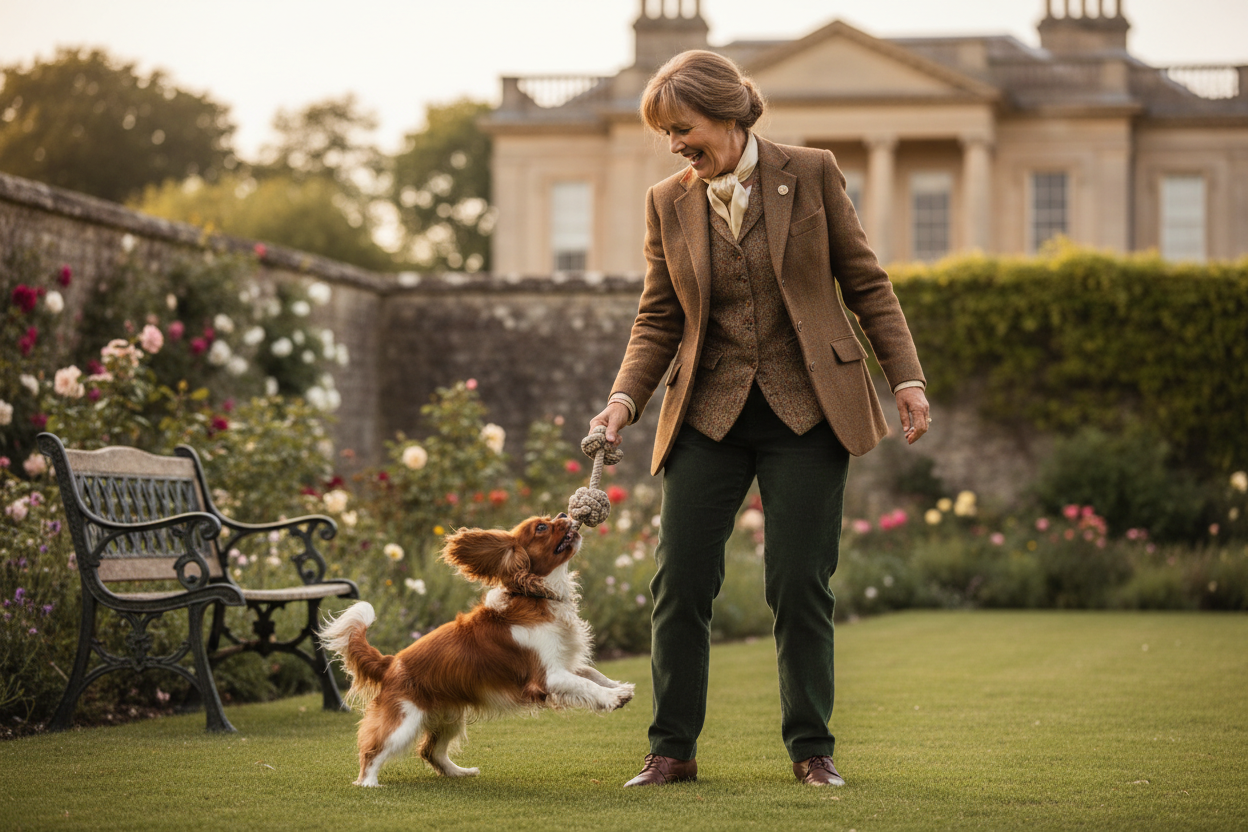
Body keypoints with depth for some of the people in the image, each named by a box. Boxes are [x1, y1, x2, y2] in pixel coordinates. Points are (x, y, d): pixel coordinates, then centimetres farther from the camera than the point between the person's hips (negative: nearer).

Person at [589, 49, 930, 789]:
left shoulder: (812, 175, -2)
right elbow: (658, 320, 8)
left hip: (805, 411, -2)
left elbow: (866, 283, 3)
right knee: (680, 581, -2)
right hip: (709, 415, 2)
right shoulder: (668, 202, 5)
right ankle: (673, 749, 11)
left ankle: (812, 749, 13)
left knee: (800, 584, -1)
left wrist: (906, 377, -4)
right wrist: (626, 399, -6)